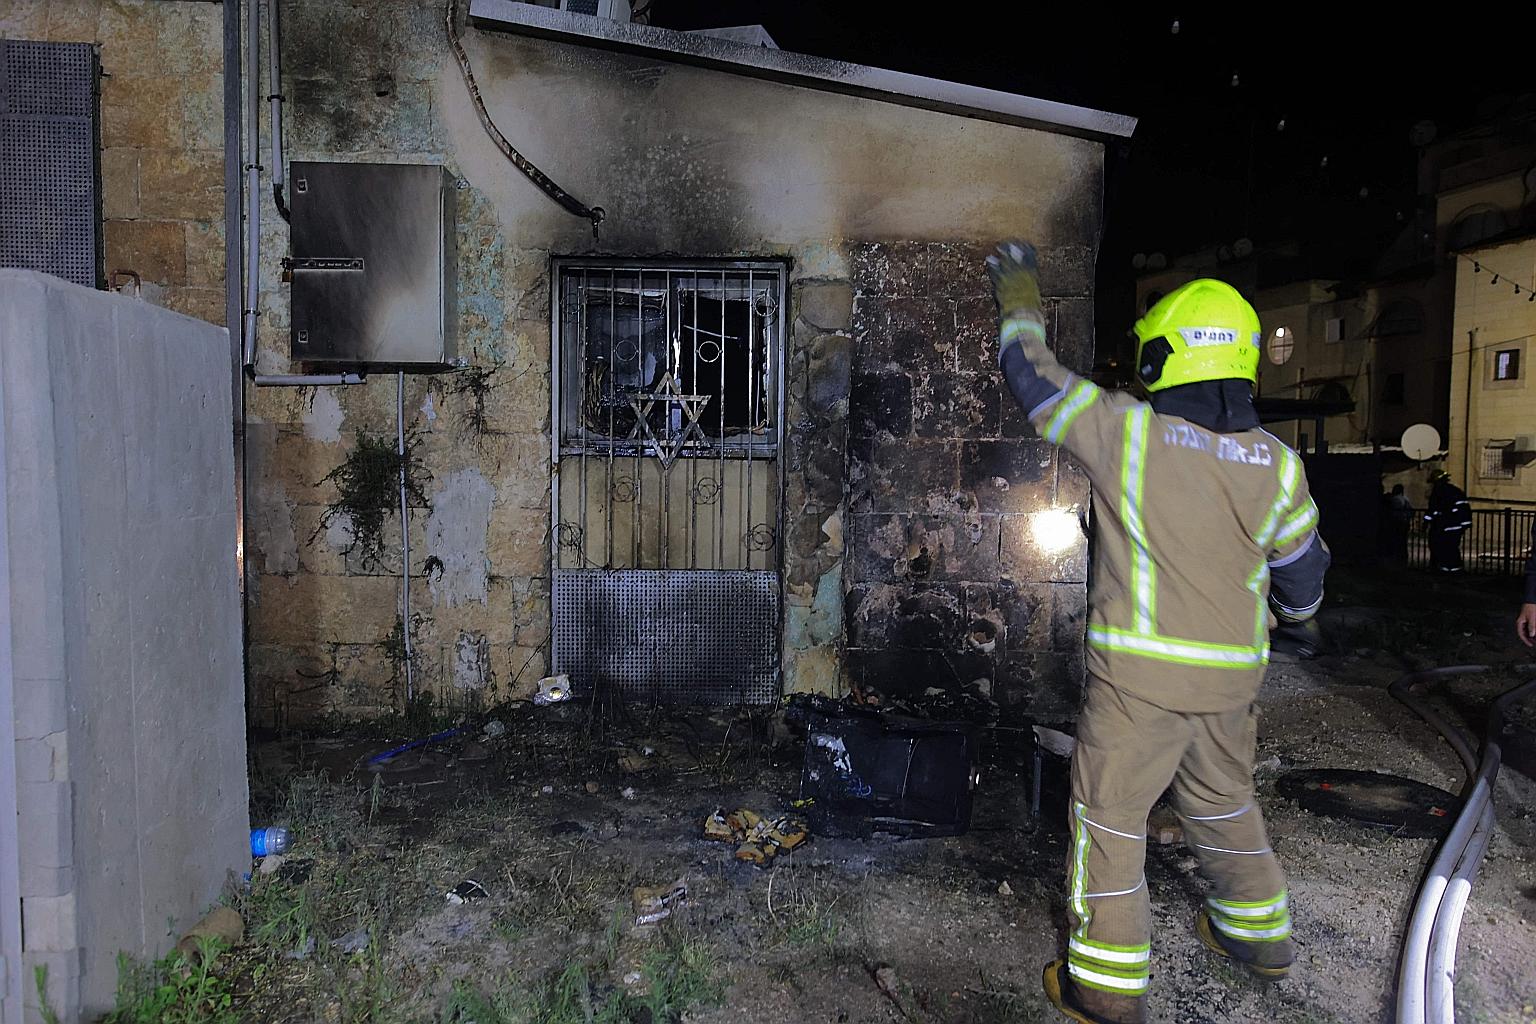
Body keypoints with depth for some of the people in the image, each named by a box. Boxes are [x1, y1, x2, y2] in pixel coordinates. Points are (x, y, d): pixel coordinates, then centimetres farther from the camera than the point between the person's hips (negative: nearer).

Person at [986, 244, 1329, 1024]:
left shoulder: (1126, 432, -15)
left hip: (1140, 673, -5)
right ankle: (1259, 933, 44)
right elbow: (1303, 574, 11)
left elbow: (1034, 380, -2)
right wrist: (1285, 612, 34)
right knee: (1223, 801, 26)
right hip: (1232, 674, 6)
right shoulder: (1276, 464, -1)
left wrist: (1020, 300, 14)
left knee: (1109, 816, 7)